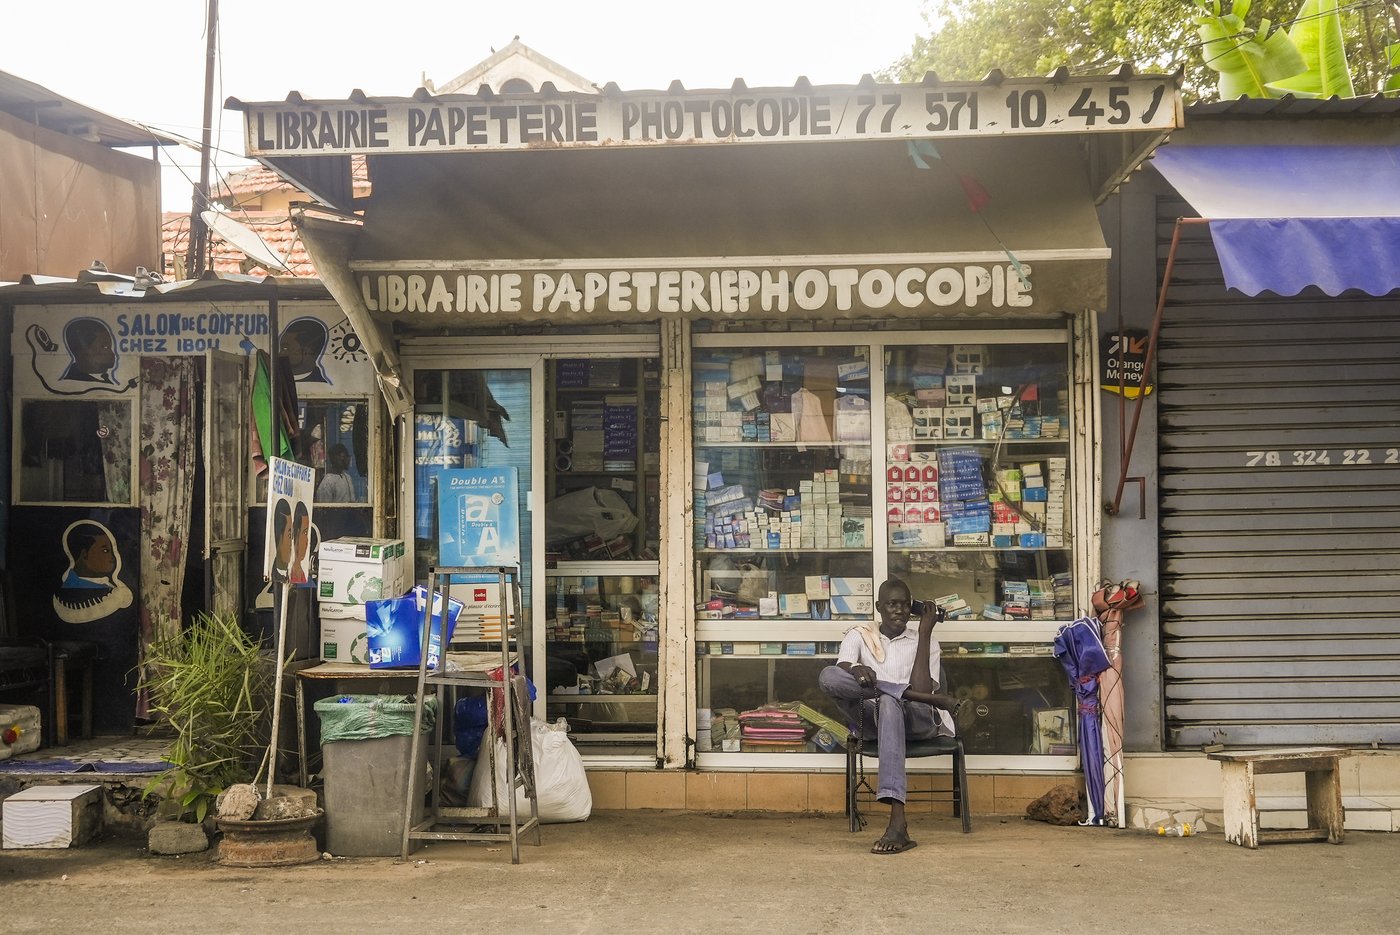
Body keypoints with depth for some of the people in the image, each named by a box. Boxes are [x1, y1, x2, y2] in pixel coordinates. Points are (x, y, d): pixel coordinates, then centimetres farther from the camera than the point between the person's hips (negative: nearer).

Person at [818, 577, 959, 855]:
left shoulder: (925, 640, 14)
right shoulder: (859, 636, 17)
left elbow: (921, 688, -6)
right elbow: (844, 665, -7)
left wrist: (925, 631, -5)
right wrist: (855, 670, -32)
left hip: (918, 720, -1)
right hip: (871, 720, 2)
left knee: (889, 704, -41)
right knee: (828, 676, -28)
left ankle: (898, 822, -54)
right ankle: (936, 697, -28)